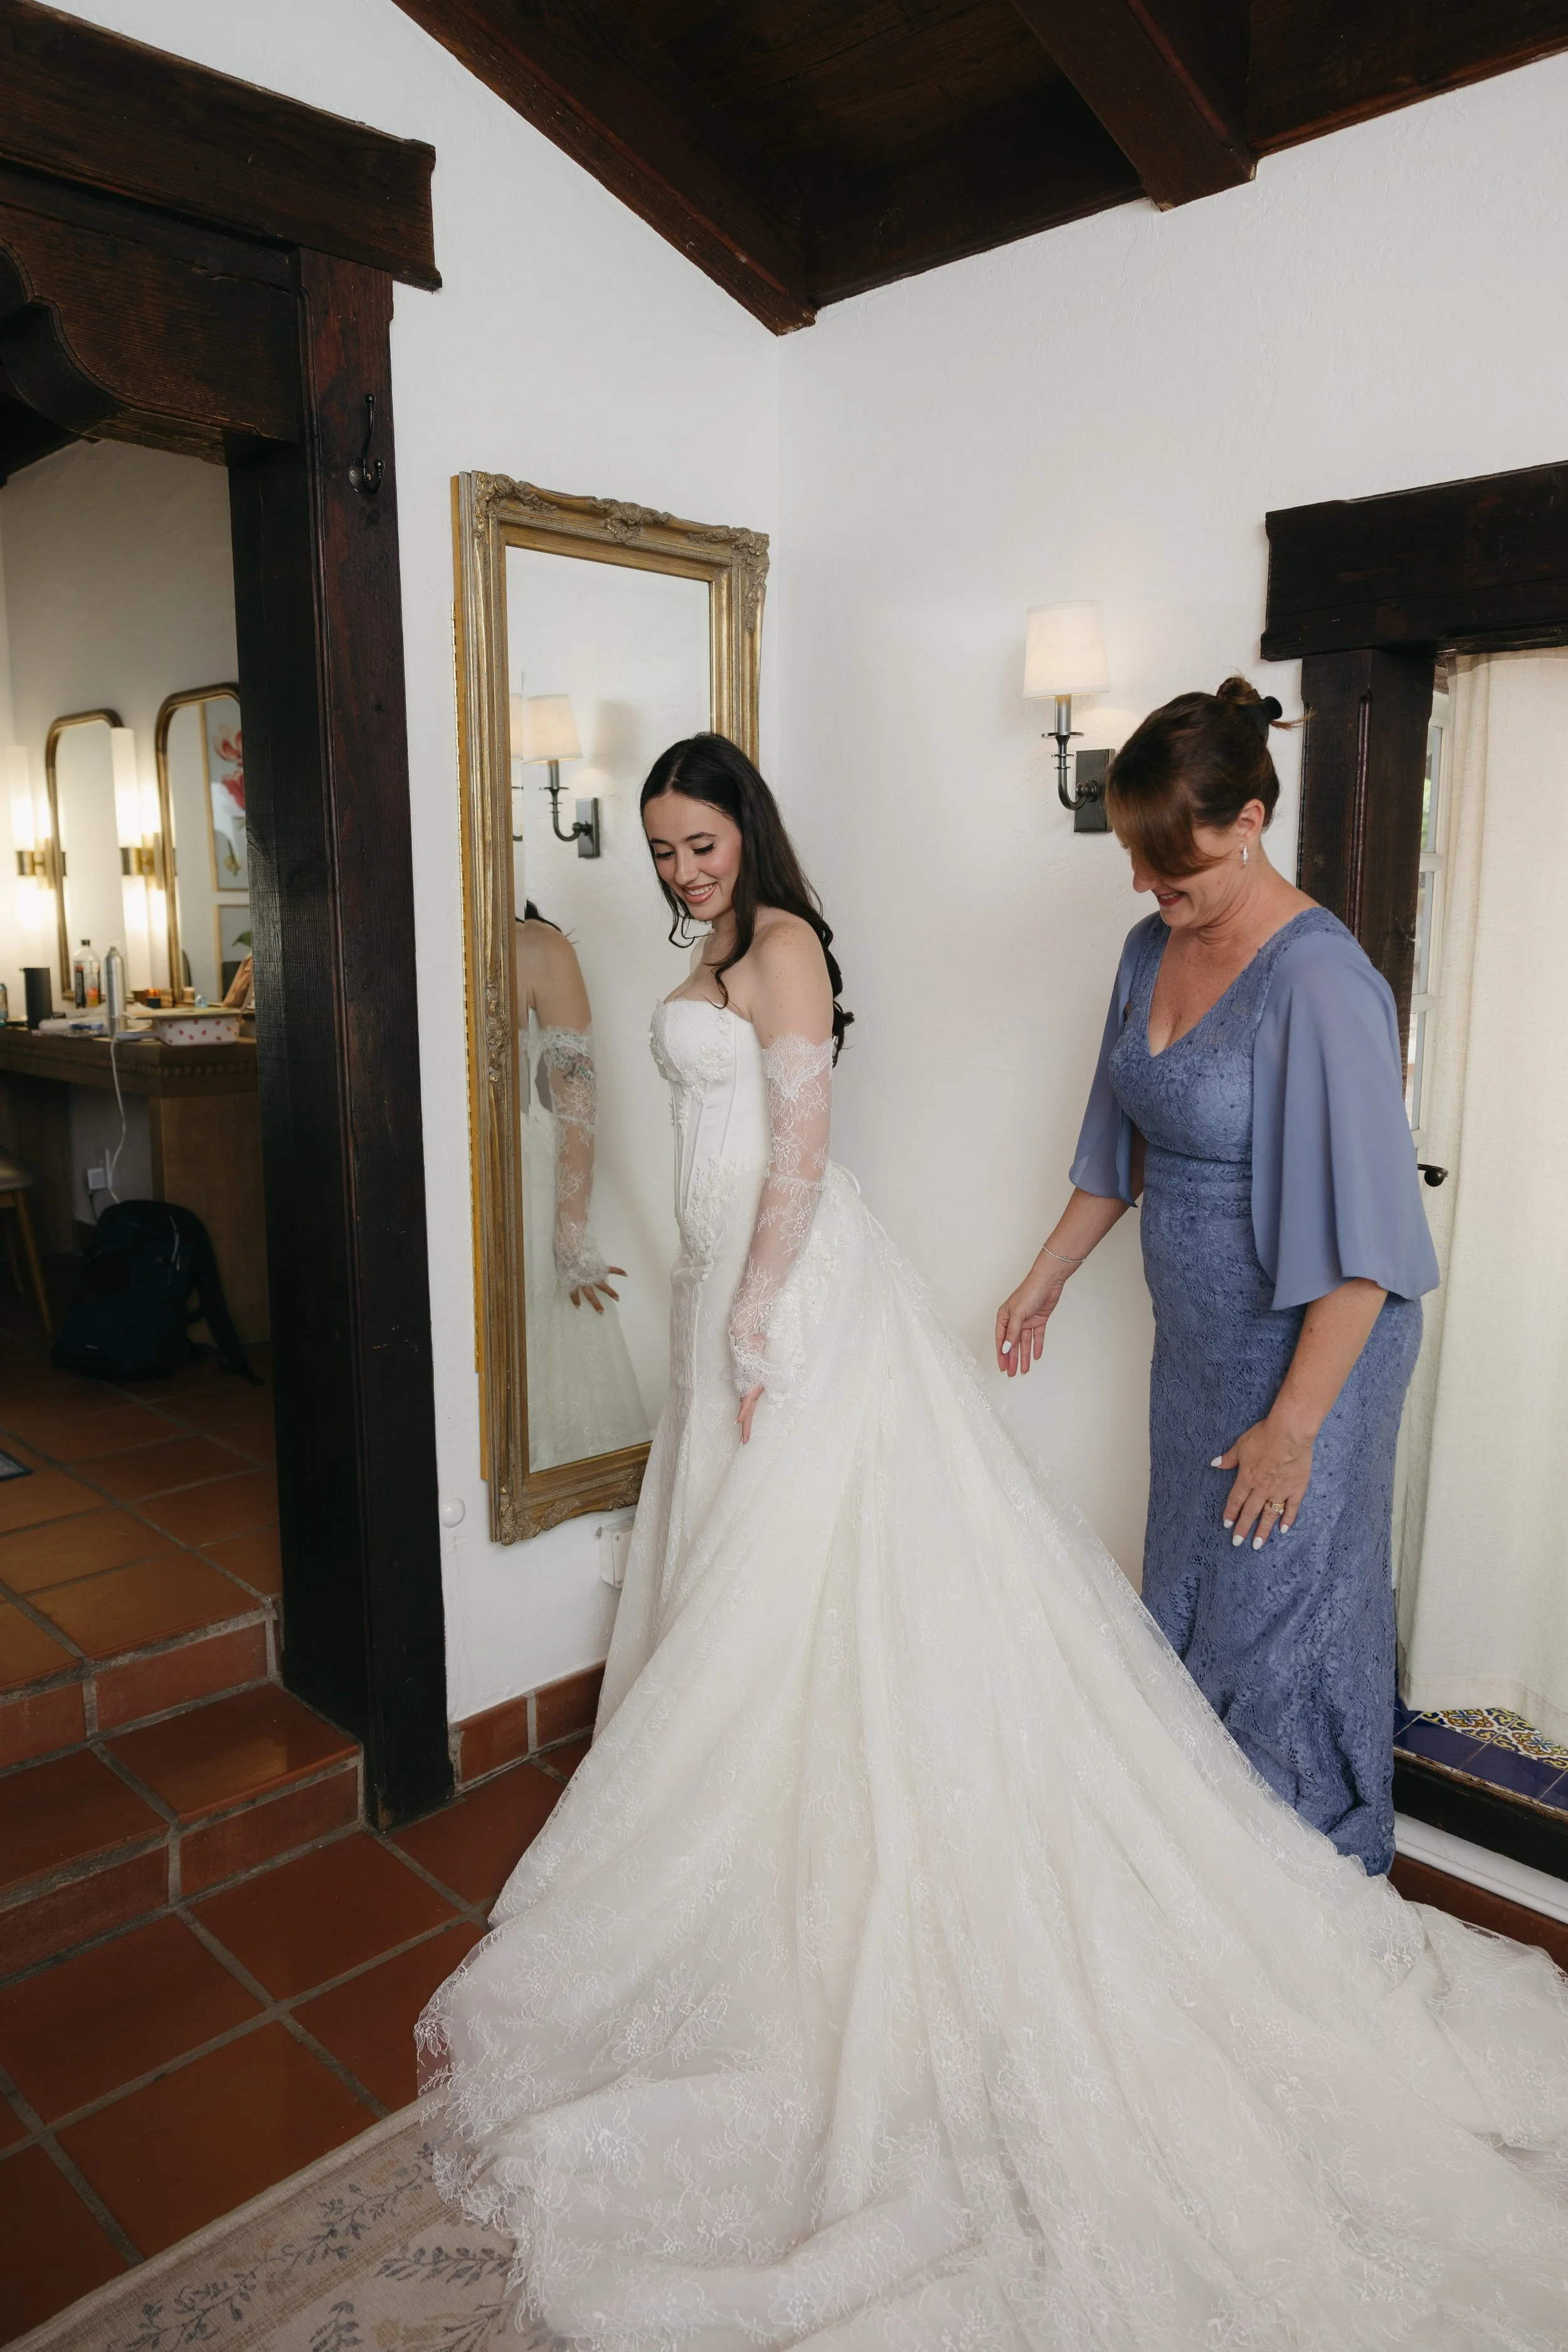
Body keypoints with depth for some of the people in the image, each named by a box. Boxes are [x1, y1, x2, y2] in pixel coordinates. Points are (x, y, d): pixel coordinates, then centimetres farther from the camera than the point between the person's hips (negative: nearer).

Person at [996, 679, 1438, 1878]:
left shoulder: (1320, 982, -24)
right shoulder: (1154, 948, 2)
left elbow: (1359, 1244, -25)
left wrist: (1292, 1426, -22)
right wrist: (1048, 1276, 18)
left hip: (1308, 1349, -8)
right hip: (1196, 1340, 8)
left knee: (1279, 1616, 6)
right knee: (1184, 1597, 18)